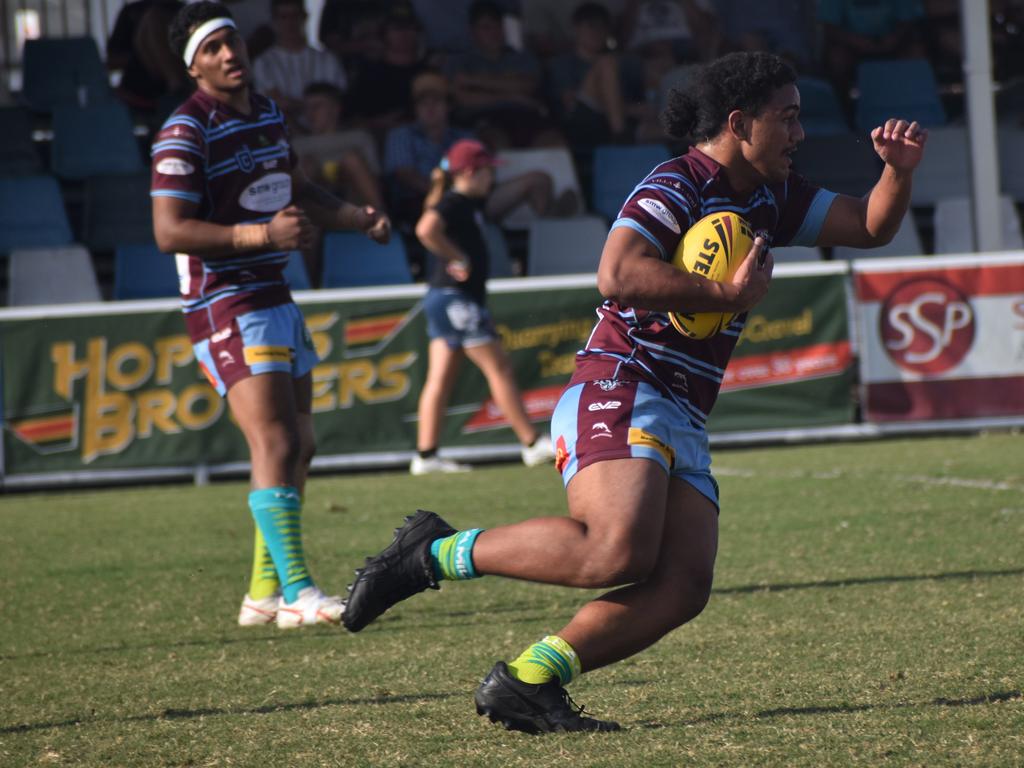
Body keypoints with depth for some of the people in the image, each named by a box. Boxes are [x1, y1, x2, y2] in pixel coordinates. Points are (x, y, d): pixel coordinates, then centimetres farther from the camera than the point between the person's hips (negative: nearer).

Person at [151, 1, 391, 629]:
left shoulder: (267, 113, 12)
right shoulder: (186, 133, -14)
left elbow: (297, 190, 27)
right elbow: (169, 230, -21)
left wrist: (358, 218, 11)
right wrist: (262, 233, -28)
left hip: (274, 296, 9)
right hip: (225, 306, -9)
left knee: (298, 446, 11)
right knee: (276, 444, -17)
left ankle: (265, 593, 20)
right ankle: (296, 592, -17)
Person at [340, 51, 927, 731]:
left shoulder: (771, 198, 20)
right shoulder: (677, 186, -7)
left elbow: (871, 227, 25)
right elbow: (618, 274, -21)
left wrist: (900, 172, 5)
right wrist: (731, 294, -16)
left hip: (683, 422, 9)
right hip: (618, 392, -9)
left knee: (683, 586, -12)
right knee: (618, 552, -30)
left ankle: (524, 682, -10)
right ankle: (435, 553, -13)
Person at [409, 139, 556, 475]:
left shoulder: (468, 204, 16)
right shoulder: (453, 204, -14)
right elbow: (427, 229, -32)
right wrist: (457, 257, -24)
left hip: (449, 300, 10)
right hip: (456, 298, -10)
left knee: (440, 378, 4)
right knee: (499, 368, -6)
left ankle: (425, 456, 1)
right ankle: (532, 444, -3)